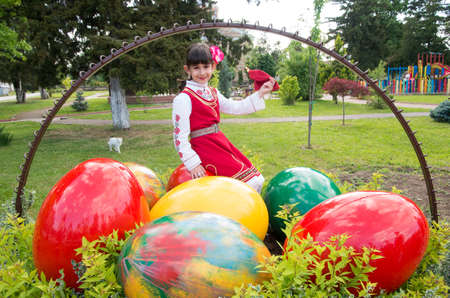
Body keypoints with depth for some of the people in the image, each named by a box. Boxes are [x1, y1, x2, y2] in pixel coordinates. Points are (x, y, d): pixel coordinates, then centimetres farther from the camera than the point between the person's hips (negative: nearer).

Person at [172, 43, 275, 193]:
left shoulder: (213, 93, 14)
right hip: (204, 146, -8)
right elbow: (180, 135, -12)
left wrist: (259, 94, 9)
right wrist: (193, 163, -15)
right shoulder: (183, 99, -10)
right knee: (250, 181, -14)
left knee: (258, 180, 7)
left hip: (220, 141, 8)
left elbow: (235, 107, 14)